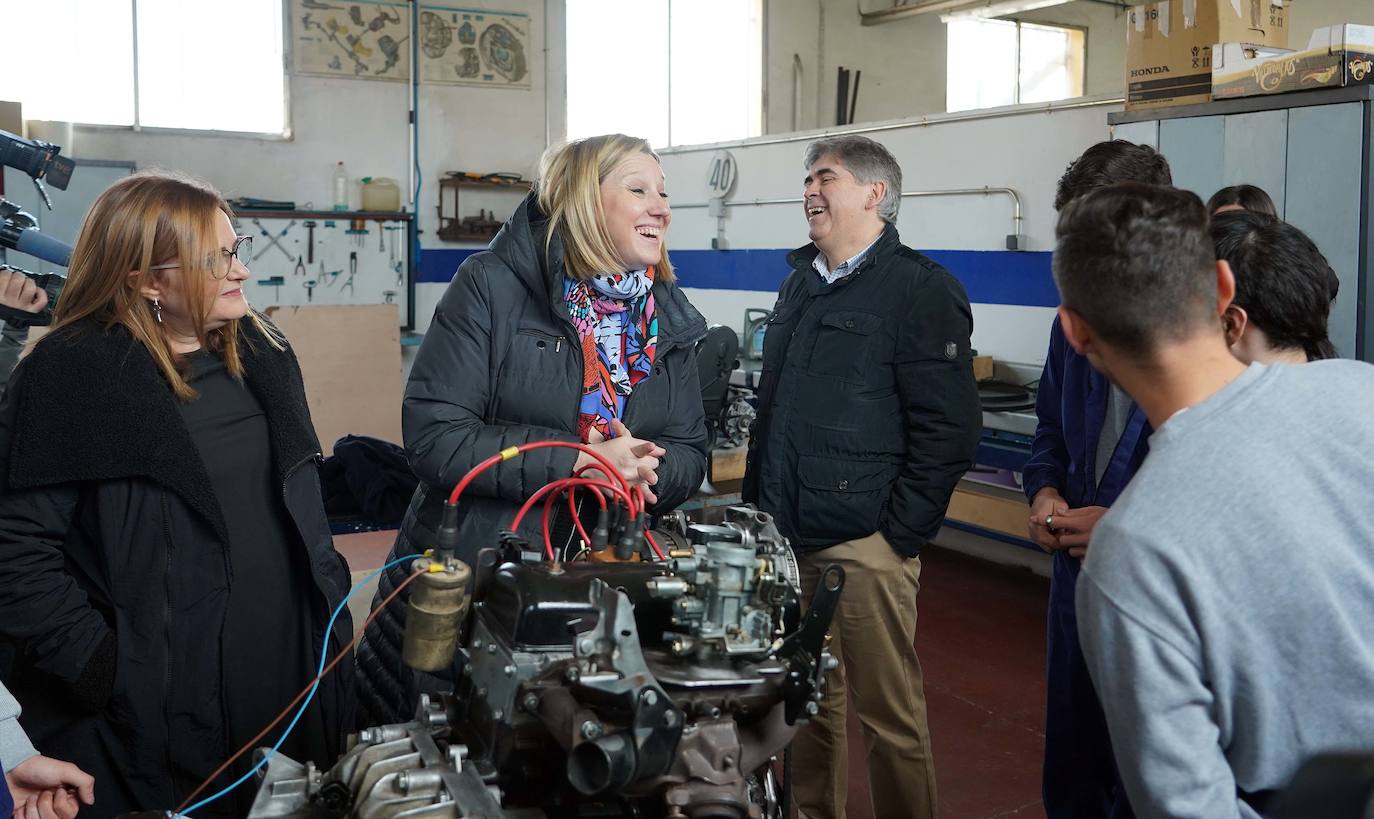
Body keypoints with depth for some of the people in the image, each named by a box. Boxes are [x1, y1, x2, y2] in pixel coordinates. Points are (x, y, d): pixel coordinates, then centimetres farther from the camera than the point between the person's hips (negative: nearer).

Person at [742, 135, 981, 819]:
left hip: (864, 548, -7)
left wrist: (899, 536, -14)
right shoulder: (801, 284, 17)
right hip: (785, 537, 7)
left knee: (890, 712, 2)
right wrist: (757, 508, 17)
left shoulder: (920, 289, -7)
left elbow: (948, 430, -13)